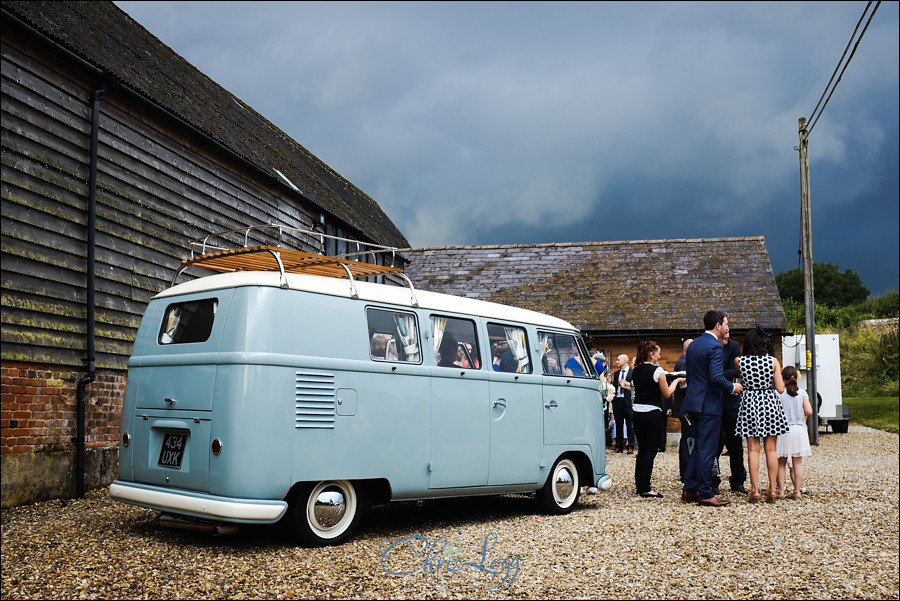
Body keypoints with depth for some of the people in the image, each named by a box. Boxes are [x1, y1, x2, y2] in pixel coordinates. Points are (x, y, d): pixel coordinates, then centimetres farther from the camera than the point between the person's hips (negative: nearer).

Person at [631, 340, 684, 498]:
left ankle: (640, 484, 19)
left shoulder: (636, 371, 7)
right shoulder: (657, 371, -11)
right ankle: (645, 489, -1)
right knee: (650, 450, -1)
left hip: (637, 412, 6)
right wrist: (676, 381, 9)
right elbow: (667, 394, -6)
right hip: (652, 413, -6)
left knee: (642, 449, 13)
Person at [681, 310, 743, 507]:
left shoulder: (693, 344, 13)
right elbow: (717, 378, -22)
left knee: (699, 447, 17)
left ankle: (689, 490, 19)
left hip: (694, 401, 9)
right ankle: (705, 494, 3)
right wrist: (732, 387, -6)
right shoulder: (714, 347, -15)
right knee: (707, 450, -3)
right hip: (708, 404, -9)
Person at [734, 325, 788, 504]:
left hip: (750, 403, 0)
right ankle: (772, 490, 8)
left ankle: (755, 490, 0)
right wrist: (780, 378, 12)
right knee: (771, 449, 7)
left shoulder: (739, 361, -5)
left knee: (753, 449, 3)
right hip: (770, 403, 0)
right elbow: (780, 388, -6)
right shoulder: (773, 361, -7)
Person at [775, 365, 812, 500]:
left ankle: (781, 491, 4)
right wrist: (802, 414, 16)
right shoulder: (802, 393, 0)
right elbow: (809, 412, -5)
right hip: (799, 429, 2)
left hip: (783, 430, -2)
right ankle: (797, 491, 8)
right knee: (798, 463, 7)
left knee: (781, 463, 6)